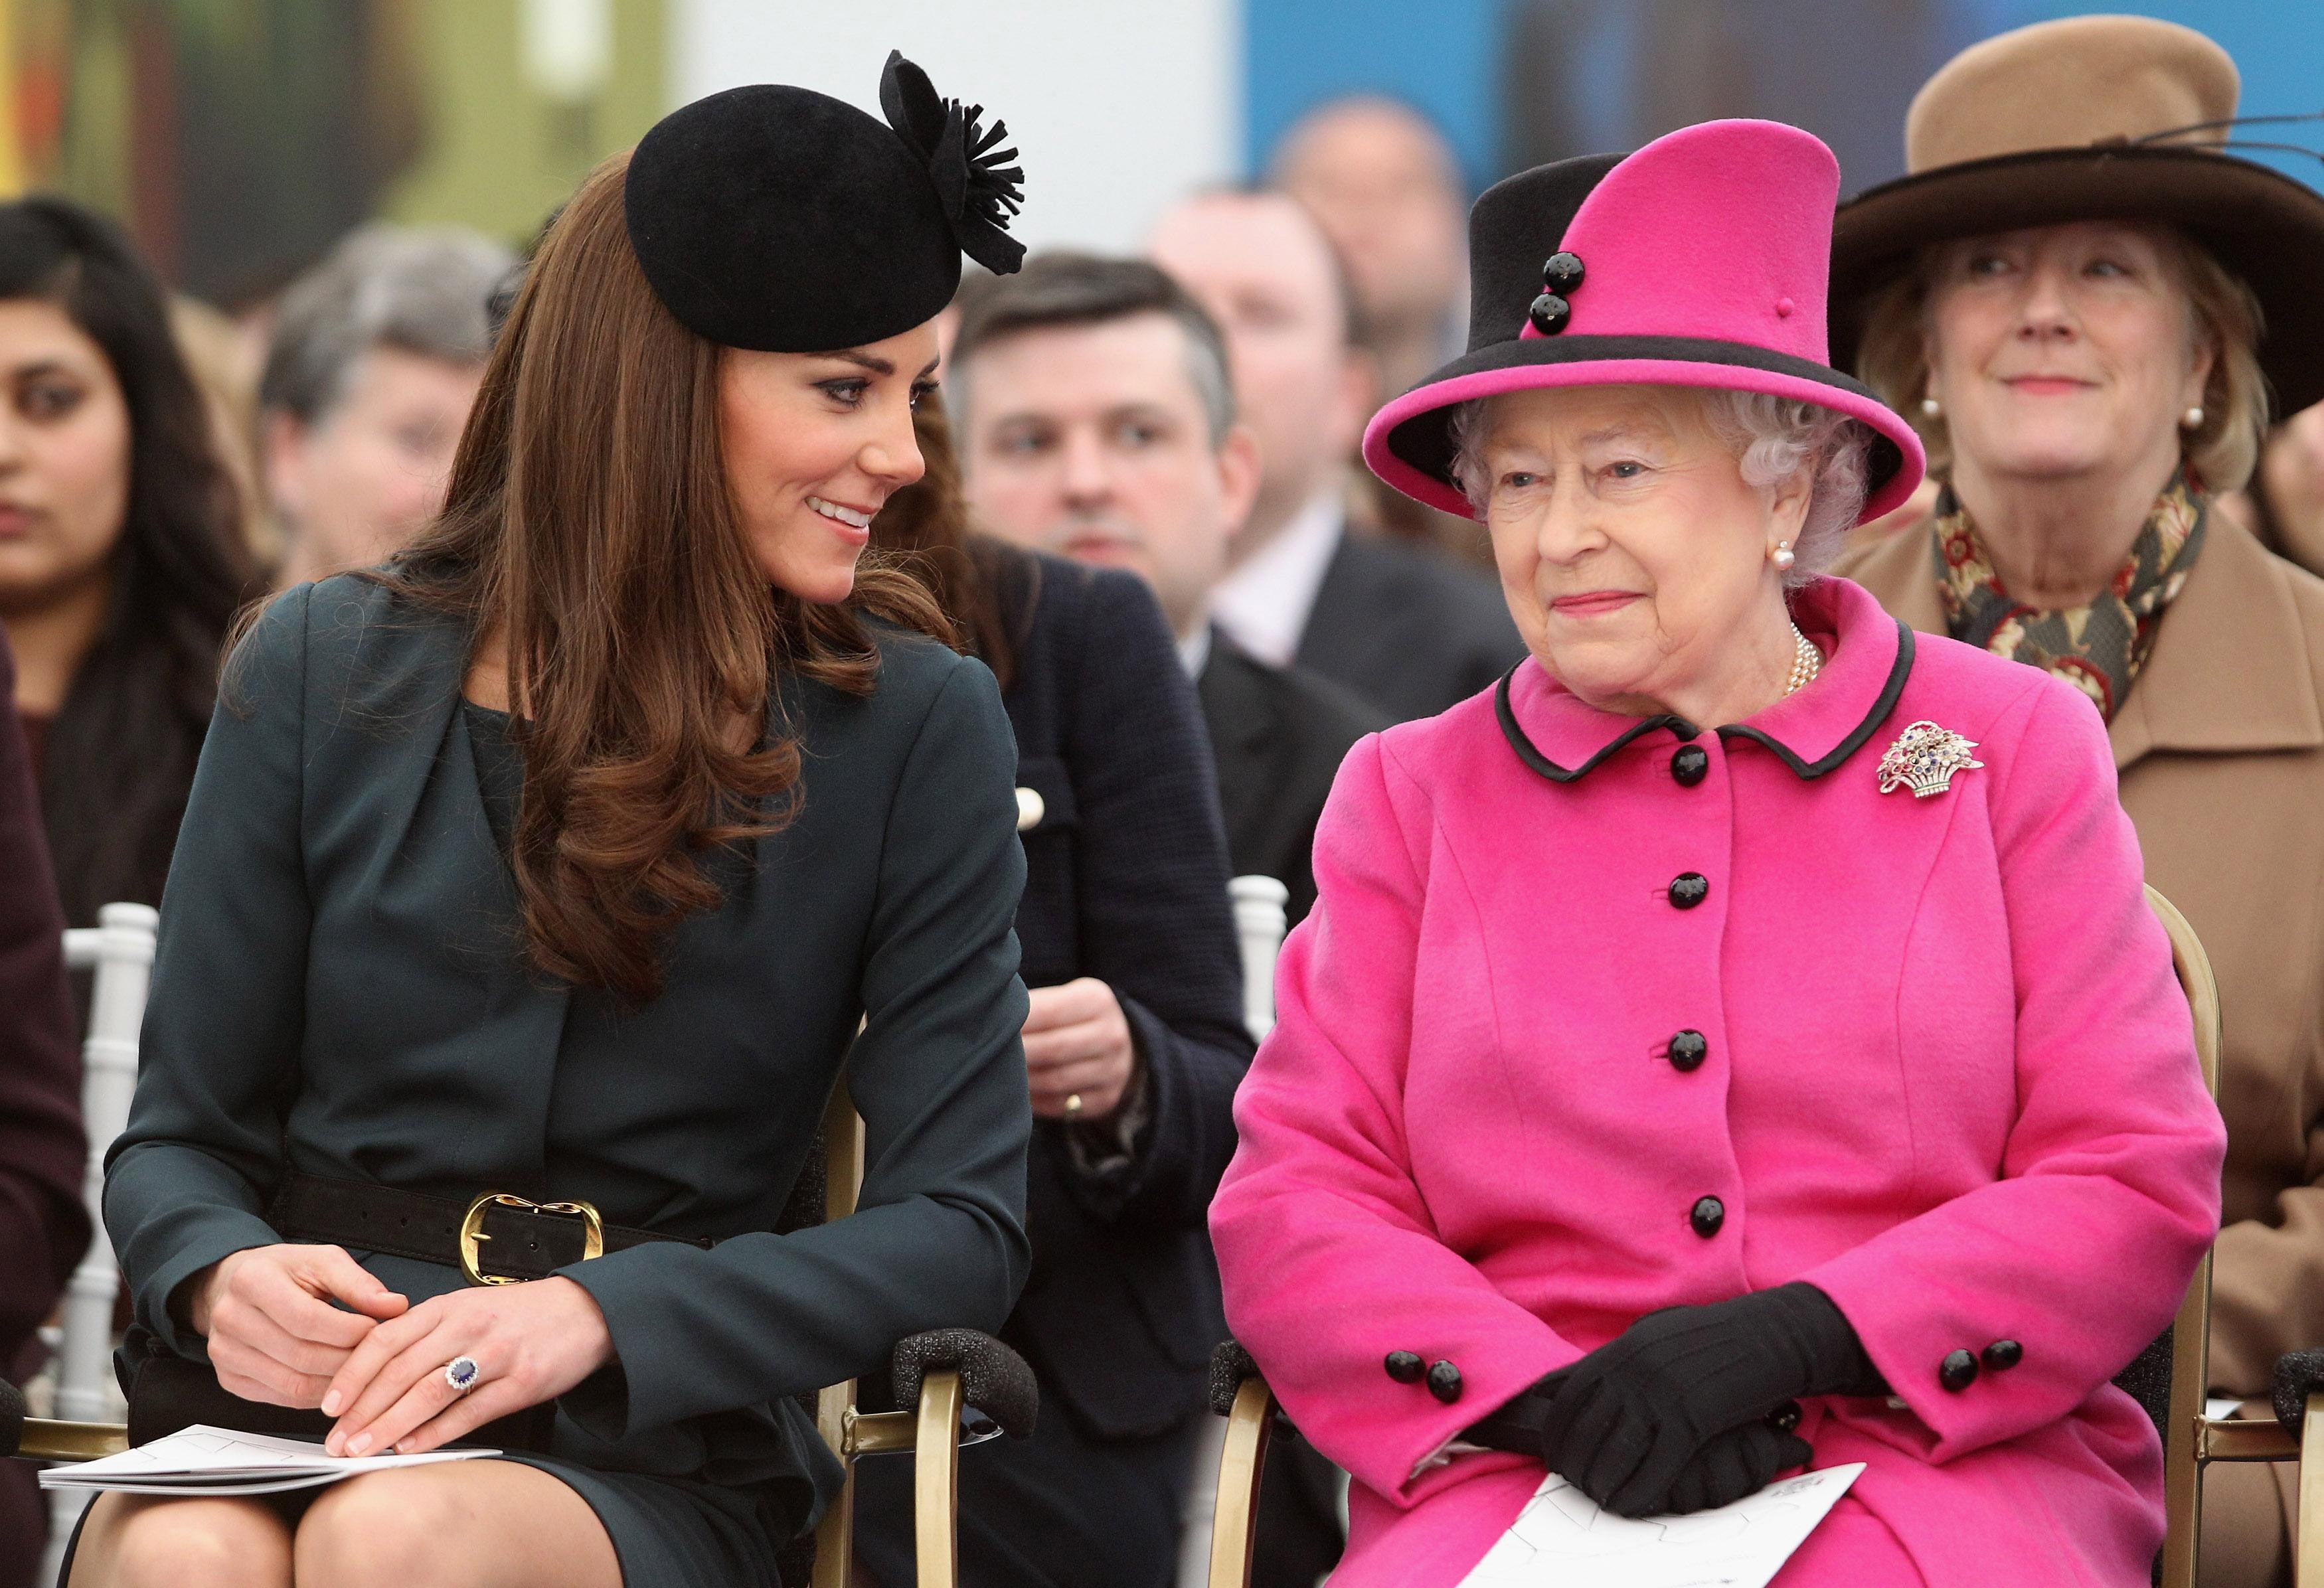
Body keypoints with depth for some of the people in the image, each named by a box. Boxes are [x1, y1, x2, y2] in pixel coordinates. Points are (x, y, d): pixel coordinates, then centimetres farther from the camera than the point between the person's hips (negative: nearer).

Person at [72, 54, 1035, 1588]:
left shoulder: (919, 728, 3)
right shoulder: (323, 671, 7)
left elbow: (964, 1221, -2)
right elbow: (178, 1134, 12)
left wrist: (598, 1316, -18)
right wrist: (219, 1277, -13)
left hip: (651, 1455, -1)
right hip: (299, 1409, 1)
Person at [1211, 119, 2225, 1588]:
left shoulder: (2012, 748, 11)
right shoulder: (1410, 797, 15)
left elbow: (2140, 1185, 4)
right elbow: (1294, 1206, 7)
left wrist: (1804, 1337, -11)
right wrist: (1548, 1396, -12)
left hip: (1947, 1459, -1)